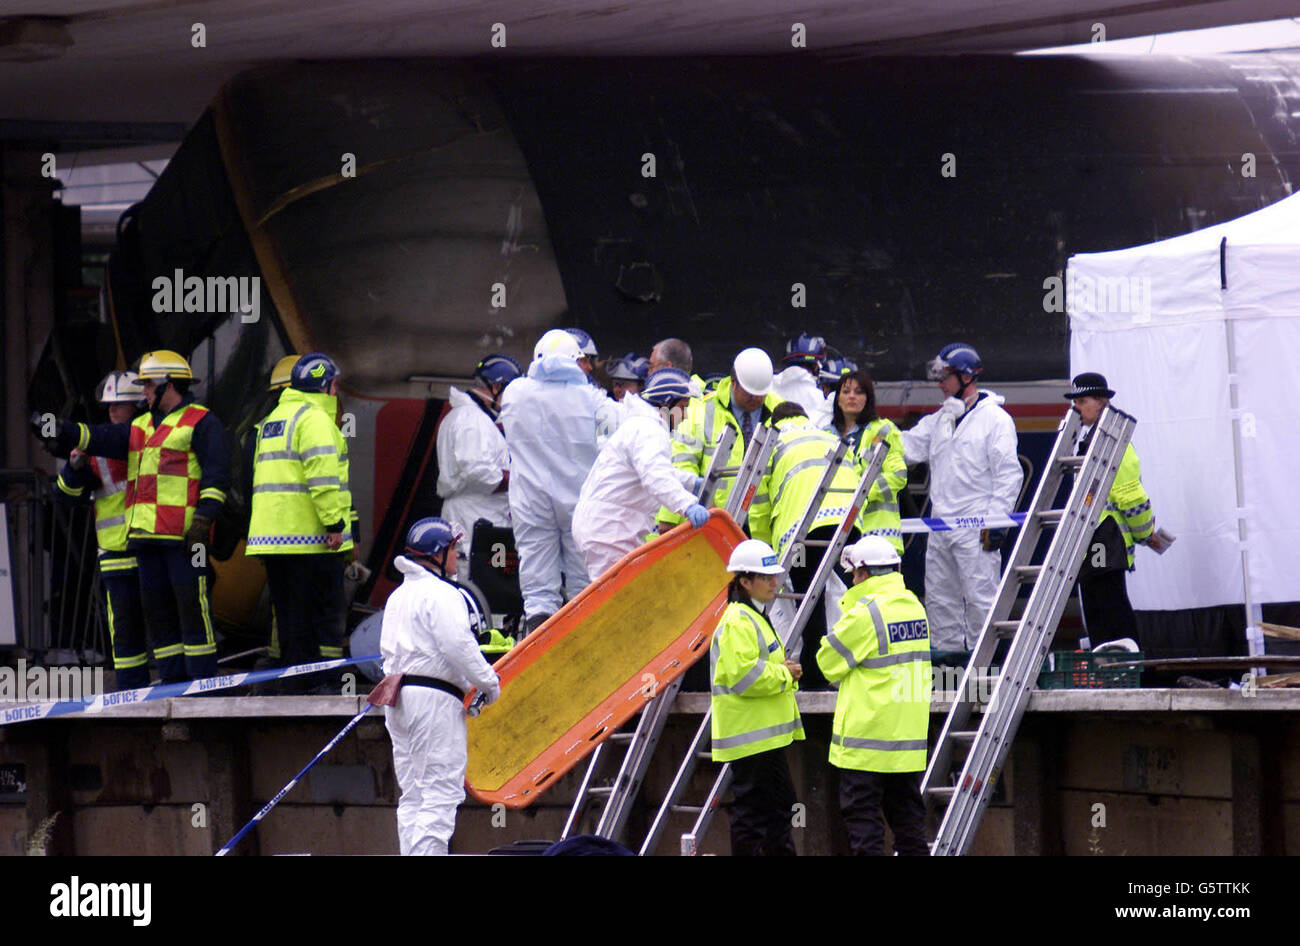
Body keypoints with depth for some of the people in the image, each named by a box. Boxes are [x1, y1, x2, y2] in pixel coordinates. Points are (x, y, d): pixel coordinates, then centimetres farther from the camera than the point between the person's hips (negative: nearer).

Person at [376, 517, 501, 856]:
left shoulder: (399, 595, 17)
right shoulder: (441, 594, -11)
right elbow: (458, 647, -17)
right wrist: (488, 682, -4)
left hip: (399, 699, 9)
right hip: (435, 699, -9)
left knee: (413, 795, 11)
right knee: (441, 791, -9)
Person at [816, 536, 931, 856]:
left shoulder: (866, 612, -15)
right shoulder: (914, 605, 8)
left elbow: (828, 662, -6)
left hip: (867, 733, -7)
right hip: (910, 733, 7)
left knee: (862, 814, -3)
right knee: (906, 813, 12)